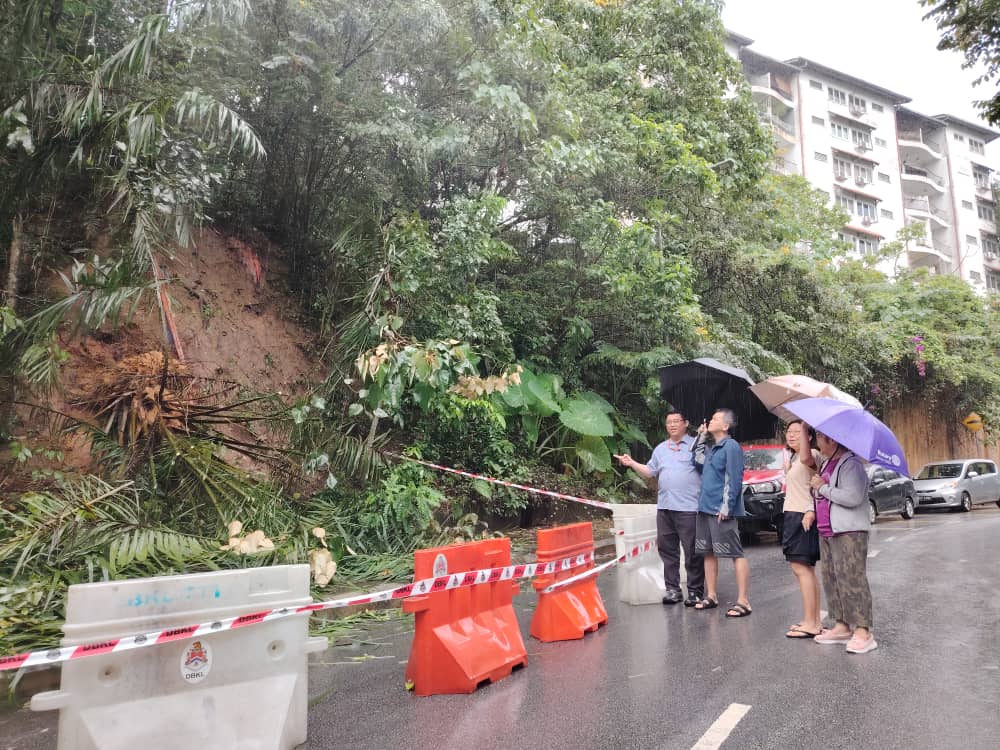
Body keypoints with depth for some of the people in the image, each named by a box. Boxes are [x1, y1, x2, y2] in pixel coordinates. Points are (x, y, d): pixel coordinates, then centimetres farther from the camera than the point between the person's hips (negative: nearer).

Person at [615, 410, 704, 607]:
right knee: (667, 550, 9)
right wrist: (632, 463, 8)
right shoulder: (660, 449, 19)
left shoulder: (696, 445, 1)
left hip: (688, 507, -6)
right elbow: (649, 471, 18)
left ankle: (695, 591, 9)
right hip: (664, 507, 6)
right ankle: (672, 589, 17)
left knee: (693, 552, -1)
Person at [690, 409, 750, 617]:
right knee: (709, 553, 14)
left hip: (721, 511, -10)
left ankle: (742, 601, -2)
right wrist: (700, 438, 16)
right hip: (705, 508, 10)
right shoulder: (711, 448, 16)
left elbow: (734, 479, -16)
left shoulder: (731, 446, -11)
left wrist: (726, 506, -21)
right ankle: (711, 596, 24)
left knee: (736, 554, -4)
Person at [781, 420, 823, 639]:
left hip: (803, 517, -10)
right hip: (792, 515, 10)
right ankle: (814, 621, 20)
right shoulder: (791, 457, 19)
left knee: (801, 568, -11)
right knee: (806, 569, 13)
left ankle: (810, 624, -7)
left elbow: (805, 459, -37)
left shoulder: (812, 455, -11)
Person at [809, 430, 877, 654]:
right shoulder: (827, 463, 16)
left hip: (849, 532, -9)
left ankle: (863, 632, -4)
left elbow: (852, 497, -25)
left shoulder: (851, 464, -13)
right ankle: (842, 626, 19)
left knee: (852, 579, -9)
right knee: (831, 579, 11)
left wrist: (823, 487, -15)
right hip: (827, 532, 10)